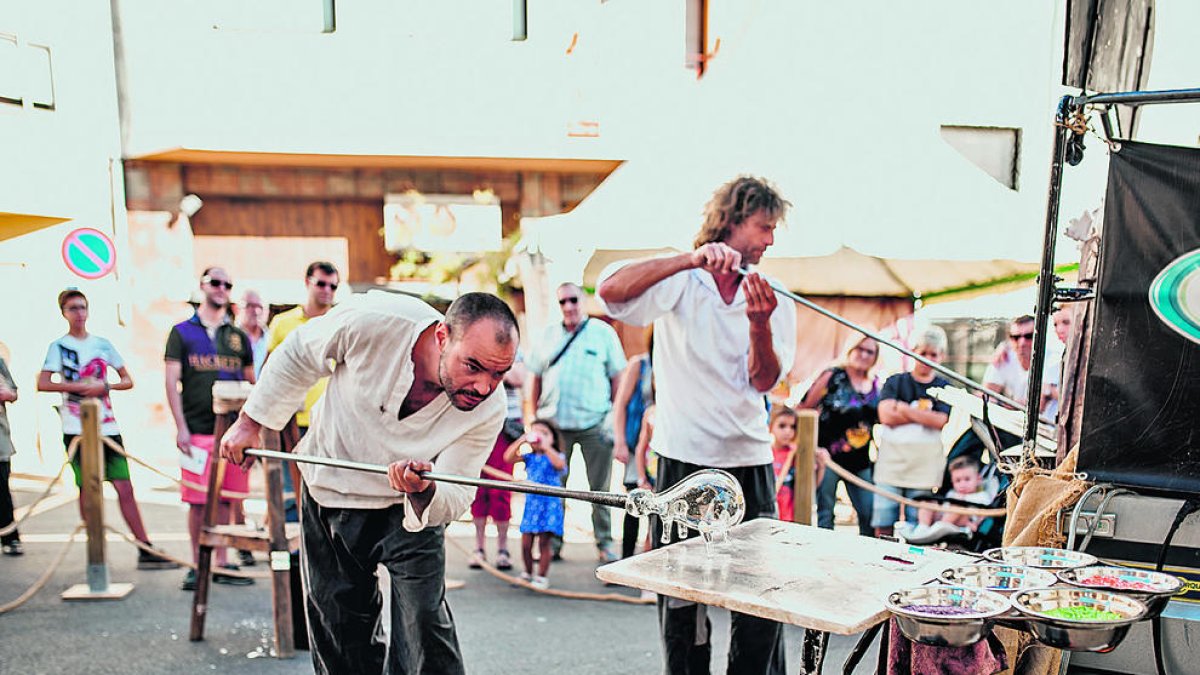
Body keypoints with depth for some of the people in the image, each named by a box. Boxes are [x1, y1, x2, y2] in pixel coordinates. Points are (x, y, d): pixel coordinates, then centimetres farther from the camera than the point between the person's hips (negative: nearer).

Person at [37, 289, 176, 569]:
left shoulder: (102, 344, 12)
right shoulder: (59, 346, 3)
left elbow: (127, 380, 12)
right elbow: (42, 383, -9)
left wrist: (105, 386, -7)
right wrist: (82, 386, -15)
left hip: (107, 427, 2)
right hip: (77, 428, -2)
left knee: (125, 488, -1)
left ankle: (146, 551, 0)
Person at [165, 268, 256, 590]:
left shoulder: (238, 337, 13)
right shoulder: (182, 332, 5)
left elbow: (252, 384, 15)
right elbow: (172, 382, 0)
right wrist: (181, 427, -8)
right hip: (197, 430, -2)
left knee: (225, 499, 5)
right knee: (197, 501, 0)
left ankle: (221, 563, 14)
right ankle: (197, 565, 11)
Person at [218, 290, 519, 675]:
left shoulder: (489, 409, -27)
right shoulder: (374, 320, -31)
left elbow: (456, 498, -19)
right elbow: (296, 357, -10)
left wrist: (425, 491, -43)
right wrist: (251, 422, -1)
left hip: (410, 505, 0)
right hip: (329, 491, 1)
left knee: (424, 623, -14)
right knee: (340, 630, 9)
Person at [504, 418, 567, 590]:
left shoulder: (555, 457, -2)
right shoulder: (529, 457, 8)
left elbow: (560, 464, -27)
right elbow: (508, 458, -4)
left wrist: (546, 446, -25)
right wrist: (521, 441, -9)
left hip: (549, 505, -4)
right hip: (531, 504, 4)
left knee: (544, 543, -4)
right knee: (526, 543, 5)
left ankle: (542, 576, 7)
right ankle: (528, 574, 23)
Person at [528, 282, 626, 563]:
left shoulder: (603, 332, 3)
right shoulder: (550, 334, 10)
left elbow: (617, 376, 3)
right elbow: (537, 377, 14)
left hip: (594, 424, -2)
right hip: (554, 423, 2)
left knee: (600, 488, 3)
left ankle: (604, 544, 13)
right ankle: (552, 542, 19)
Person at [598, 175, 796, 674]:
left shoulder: (771, 299, 8)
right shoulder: (679, 282, -1)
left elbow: (764, 380, -4)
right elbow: (611, 290, -20)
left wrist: (759, 324, -23)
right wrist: (691, 259, -28)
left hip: (750, 463, 3)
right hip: (684, 462, -3)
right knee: (682, 601, 6)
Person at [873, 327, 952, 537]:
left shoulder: (944, 388, 9)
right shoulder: (895, 382, 10)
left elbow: (939, 420, -8)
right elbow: (886, 416, -6)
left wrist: (903, 409, -5)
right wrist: (923, 415, -7)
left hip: (924, 468, -1)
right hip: (890, 462, 1)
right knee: (882, 529, 0)